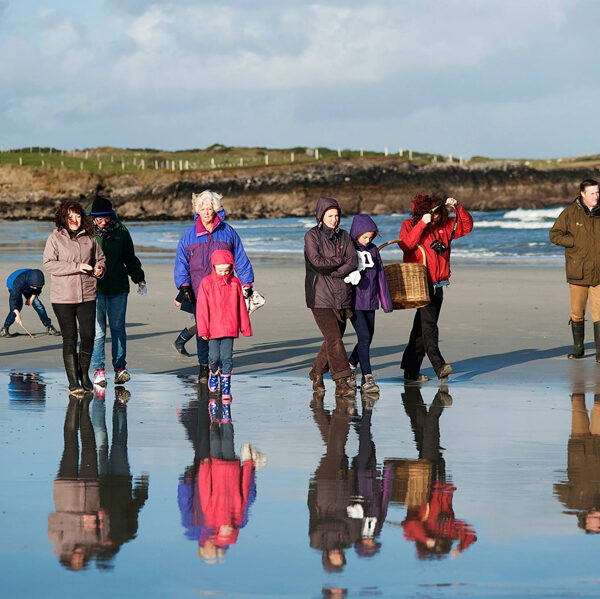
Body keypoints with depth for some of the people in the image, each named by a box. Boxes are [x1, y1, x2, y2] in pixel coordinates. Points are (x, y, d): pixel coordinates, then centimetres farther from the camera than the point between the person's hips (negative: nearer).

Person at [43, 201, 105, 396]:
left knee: (88, 336, 2)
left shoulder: (89, 238, 8)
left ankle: (84, 374, 23)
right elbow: (48, 264, -11)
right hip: (63, 297, -3)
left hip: (87, 296, 3)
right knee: (70, 338, -1)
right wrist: (76, 267, -18)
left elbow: (100, 258, 21)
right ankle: (73, 381, 6)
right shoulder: (55, 238, -3)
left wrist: (99, 268, -3)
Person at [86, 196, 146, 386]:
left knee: (118, 328, 6)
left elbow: (130, 257, 18)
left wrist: (139, 279, 18)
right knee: (97, 331, -1)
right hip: (95, 288, -2)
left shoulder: (120, 230, 7)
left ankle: (120, 367, 13)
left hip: (118, 288, 2)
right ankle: (99, 370, 5)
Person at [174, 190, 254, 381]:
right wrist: (184, 285, -6)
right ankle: (204, 366, 8)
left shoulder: (228, 232, 8)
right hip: (199, 292, 0)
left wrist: (247, 283, 7)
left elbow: (240, 259, 11)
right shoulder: (190, 235, 7)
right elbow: (181, 262, 6)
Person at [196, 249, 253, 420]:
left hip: (229, 328, 1)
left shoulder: (235, 283, 5)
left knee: (227, 358, -1)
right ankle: (214, 374, 28)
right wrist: (203, 329, -9)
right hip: (213, 328, -1)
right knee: (214, 357, -4)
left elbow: (241, 307, 11)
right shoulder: (207, 283, -3)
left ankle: (226, 388, 6)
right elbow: (202, 308, -4)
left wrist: (245, 327, 13)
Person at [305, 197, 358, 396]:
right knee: (333, 337, -13)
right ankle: (341, 381, -14)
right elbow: (317, 261, -14)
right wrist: (341, 261, -4)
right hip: (320, 297, -5)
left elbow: (353, 262, 2)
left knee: (335, 338, 7)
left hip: (342, 296, 5)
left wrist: (332, 271, -12)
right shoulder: (312, 236, 0)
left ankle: (317, 372, 28)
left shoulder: (344, 236, 14)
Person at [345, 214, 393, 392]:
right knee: (364, 337, -13)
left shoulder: (373, 250, 9)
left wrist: (386, 301, 13)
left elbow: (380, 276, 13)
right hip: (354, 302, -6)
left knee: (368, 338, 9)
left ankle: (351, 365, 31)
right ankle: (367, 378, -13)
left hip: (370, 303, 6)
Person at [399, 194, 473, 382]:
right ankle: (439, 366, -28)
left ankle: (411, 370, 14)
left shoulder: (444, 227, 12)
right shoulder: (410, 225, -2)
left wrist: (457, 208, -1)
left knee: (422, 328, 9)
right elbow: (406, 245, -19)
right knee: (428, 325, -17)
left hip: (437, 286, 6)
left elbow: (467, 225, 15)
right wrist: (422, 224, -23)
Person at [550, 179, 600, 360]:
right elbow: (554, 235, -2)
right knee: (577, 312, 8)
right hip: (577, 271, -1)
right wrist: (576, 242, -12)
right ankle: (578, 347, 25)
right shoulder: (570, 212, -3)